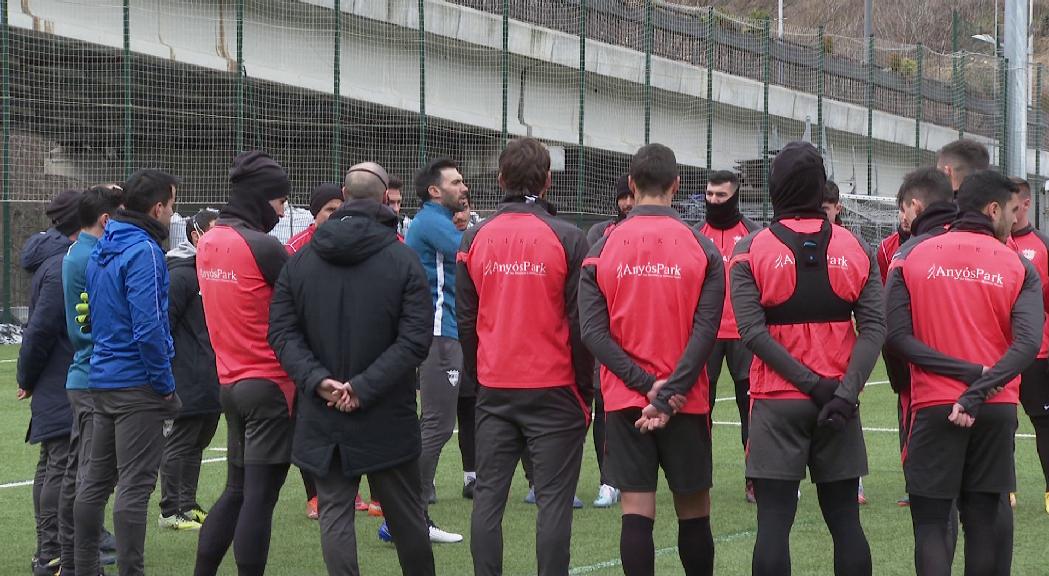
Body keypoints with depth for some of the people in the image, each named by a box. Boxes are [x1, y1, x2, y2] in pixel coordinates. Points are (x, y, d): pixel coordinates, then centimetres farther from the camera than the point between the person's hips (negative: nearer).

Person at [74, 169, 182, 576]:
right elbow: (148, 327, -22)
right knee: (135, 485, -6)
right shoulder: (143, 252, -15)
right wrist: (165, 385, -13)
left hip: (102, 380, 9)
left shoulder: (100, 252, 13)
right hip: (138, 385, -9)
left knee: (96, 480, 14)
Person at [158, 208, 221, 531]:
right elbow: (164, 321, -17)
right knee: (181, 443, -3)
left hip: (212, 380, 9)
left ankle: (187, 505, 23)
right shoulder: (181, 274, -12)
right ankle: (170, 512, 2)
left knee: (197, 442, 15)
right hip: (190, 380, -9)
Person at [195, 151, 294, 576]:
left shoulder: (208, 242, 9)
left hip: (230, 382, 8)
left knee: (236, 491, 16)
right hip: (270, 385, -8)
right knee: (260, 497, -4)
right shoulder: (261, 246, -16)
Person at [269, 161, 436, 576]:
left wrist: (317, 381, -12)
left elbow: (282, 332, -4)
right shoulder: (403, 260, -7)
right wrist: (365, 387, -14)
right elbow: (415, 339, -15)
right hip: (388, 418, -1)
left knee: (335, 511, 5)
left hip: (323, 417, 2)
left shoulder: (300, 261, 2)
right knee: (405, 513, 11)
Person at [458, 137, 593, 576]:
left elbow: (465, 319, 8)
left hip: (494, 389, 3)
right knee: (554, 499, -1)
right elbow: (580, 321, -6)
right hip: (553, 389, -3)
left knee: (488, 496, 8)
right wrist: (585, 389, 3)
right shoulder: (566, 239, -8)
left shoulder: (475, 238, 2)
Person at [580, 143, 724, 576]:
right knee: (694, 511, 10)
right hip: (686, 403, 0)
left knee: (636, 512, 0)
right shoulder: (702, 248, -2)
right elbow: (705, 332, -10)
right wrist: (668, 394, -12)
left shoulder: (602, 248, 0)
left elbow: (593, 331, -8)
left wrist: (645, 382, -10)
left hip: (624, 402, 0)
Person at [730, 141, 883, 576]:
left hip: (777, 402, -2)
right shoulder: (855, 248, 4)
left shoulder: (750, 251, -2)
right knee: (845, 520, 8)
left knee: (774, 522, -3)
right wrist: (845, 392, -12)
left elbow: (753, 332, -13)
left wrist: (814, 384, -13)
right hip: (839, 405, 2)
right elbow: (874, 328, -6)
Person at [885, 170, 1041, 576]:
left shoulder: (912, 255, 2)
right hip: (996, 410, 1)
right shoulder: (1019, 267, 1)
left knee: (931, 521, 2)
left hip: (933, 406, -1)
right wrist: (980, 388, -16)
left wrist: (969, 372, -10)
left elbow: (897, 334, -8)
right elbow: (1028, 343, -13)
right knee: (984, 517, 11)